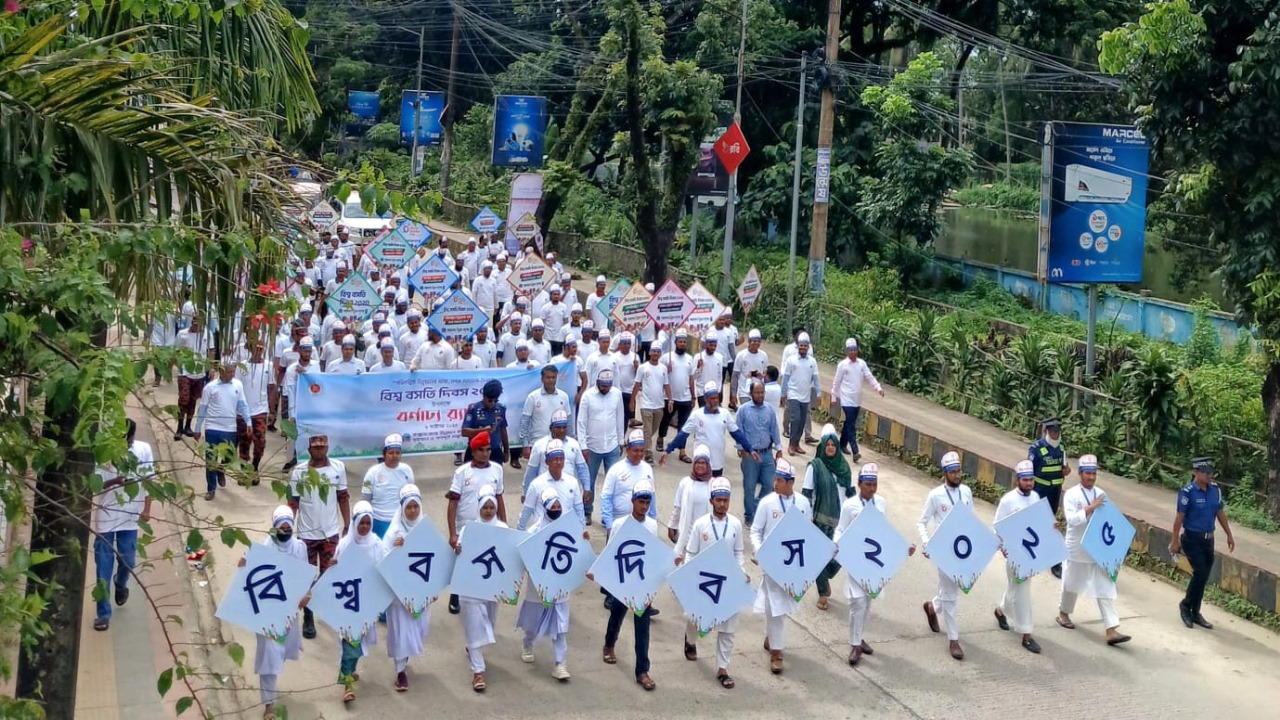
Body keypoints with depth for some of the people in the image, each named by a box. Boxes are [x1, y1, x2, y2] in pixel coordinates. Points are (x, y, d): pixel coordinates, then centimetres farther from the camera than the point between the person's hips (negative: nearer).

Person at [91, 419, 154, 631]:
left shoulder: (144, 450, -5)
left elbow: (149, 481, 3)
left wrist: (146, 509, -2)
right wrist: (113, 481, -31)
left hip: (130, 516, 2)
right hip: (105, 517, -2)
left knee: (127, 560, 10)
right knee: (103, 567, 0)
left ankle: (121, 586, 45)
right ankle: (104, 613, 8)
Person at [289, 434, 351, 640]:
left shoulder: (338, 468, -3)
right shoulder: (298, 472, -9)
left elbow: (343, 497, 5)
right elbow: (293, 503, -4)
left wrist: (348, 525, 4)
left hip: (330, 532, 1)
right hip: (306, 534, -1)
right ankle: (308, 620, 16)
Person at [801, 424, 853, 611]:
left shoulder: (844, 467, 4)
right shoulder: (815, 467, -7)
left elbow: (851, 492, 11)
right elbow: (806, 493, -6)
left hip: (840, 519, 3)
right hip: (821, 518, -3)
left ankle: (825, 577, 33)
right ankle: (823, 593, 14)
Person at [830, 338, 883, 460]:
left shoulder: (862, 363, 4)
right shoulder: (842, 365, -7)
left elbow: (870, 378, 2)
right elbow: (836, 382, -1)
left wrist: (878, 388, -12)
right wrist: (834, 397, 2)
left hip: (857, 400, 5)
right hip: (847, 400, -5)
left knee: (849, 424, 16)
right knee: (851, 426, -11)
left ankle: (843, 445, 33)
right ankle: (855, 452, -17)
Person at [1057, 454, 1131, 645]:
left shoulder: (1101, 494, 4)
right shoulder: (1071, 494, -11)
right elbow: (1071, 519, -24)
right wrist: (1091, 508, -29)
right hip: (1077, 550, -4)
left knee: (1106, 589, -3)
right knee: (1072, 584, 15)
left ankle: (1111, 631, -5)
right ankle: (1063, 613, 41)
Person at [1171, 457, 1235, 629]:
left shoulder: (1215, 490, 2)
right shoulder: (1187, 492, -15)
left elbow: (1220, 513, 13)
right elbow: (1179, 518, -10)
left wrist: (1229, 535, 16)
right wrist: (1175, 542, -8)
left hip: (1208, 539, 6)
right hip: (1192, 539, -6)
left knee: (1203, 576, 9)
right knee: (1200, 572, -14)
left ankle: (1195, 613, 21)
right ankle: (1186, 605, 8)